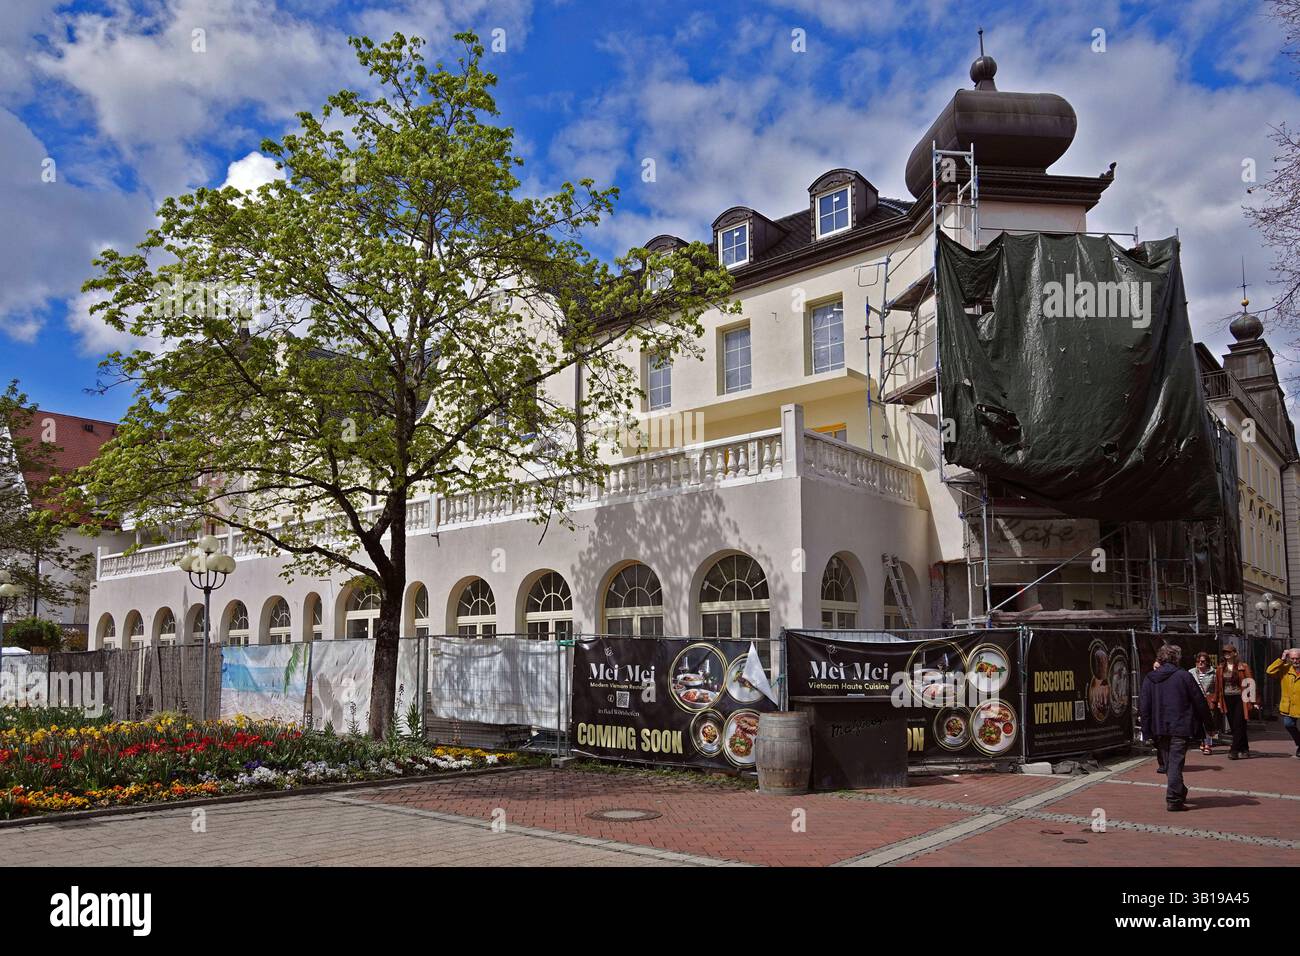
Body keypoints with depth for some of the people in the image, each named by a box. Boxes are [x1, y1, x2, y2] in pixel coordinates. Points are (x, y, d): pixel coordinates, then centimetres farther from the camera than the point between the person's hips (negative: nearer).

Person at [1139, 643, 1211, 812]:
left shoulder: (1149, 679, 3)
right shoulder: (1184, 676, -7)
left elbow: (1143, 706, 1)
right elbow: (1200, 702, -3)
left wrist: (1147, 729, 5)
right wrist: (1207, 721, 9)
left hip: (1159, 729, 4)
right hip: (1180, 728, -3)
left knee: (1167, 763, 17)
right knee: (1176, 762, -4)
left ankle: (1179, 793, 30)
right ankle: (1173, 799, -9)